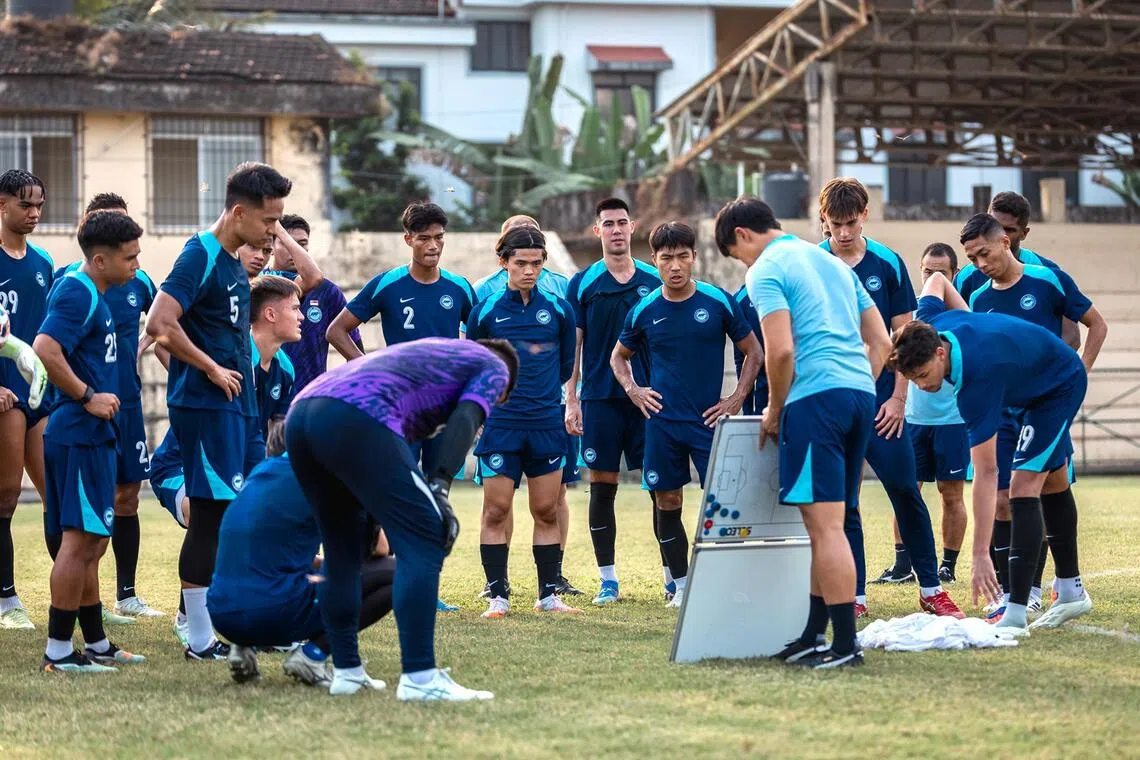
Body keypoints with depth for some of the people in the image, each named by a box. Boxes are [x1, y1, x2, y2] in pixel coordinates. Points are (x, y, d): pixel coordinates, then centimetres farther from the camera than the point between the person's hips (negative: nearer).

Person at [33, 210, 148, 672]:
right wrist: (86, 396, -20)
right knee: (81, 539, -8)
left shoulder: (92, 294, 15)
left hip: (92, 436, 10)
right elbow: (45, 349, -28)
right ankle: (58, 651, -5)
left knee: (90, 542, 15)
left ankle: (96, 644, 23)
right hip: (79, 436, -10)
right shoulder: (78, 293, -15)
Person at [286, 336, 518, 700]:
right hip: (354, 420, -8)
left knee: (343, 549, 21)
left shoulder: (434, 350, 42)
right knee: (423, 542, -6)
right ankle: (420, 678, -13)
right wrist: (440, 487, -11)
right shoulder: (494, 367, 20)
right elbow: (464, 420, -1)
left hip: (299, 415, 8)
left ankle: (346, 671, 23)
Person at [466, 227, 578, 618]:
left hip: (547, 425, 2)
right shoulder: (485, 311, 2)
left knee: (547, 512, 5)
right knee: (496, 511, -3)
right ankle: (498, 595, 2)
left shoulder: (559, 310, 5)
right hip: (500, 425, -2)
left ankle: (549, 594, 12)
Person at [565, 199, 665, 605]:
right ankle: (608, 580, 9)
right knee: (602, 488, 2)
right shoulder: (583, 283, 4)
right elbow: (572, 346, 5)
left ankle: (672, 576, 5)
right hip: (600, 399, 0)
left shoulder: (654, 281, 6)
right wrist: (571, 400, -1)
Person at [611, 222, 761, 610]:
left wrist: (736, 399, -2)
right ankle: (681, 585, 14)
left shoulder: (718, 302, -2)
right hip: (662, 421, 2)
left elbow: (753, 352, 5)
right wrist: (633, 390, 2)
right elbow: (619, 356, 19)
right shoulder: (644, 311, 3)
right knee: (667, 503, 4)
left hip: (709, 419, -2)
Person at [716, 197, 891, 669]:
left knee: (826, 526, -8)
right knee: (825, 525, 13)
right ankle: (814, 636, 16)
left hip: (817, 397, -8)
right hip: (861, 393, 8)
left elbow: (781, 351, -14)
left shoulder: (766, 271, -2)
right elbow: (880, 341, 20)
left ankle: (846, 645, -11)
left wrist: (774, 411, -1)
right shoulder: (832, 262, 23)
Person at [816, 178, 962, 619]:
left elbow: (904, 335, 4)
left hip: (881, 400, 0)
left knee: (906, 491, -2)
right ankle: (855, 596, 8)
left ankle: (931, 588, 7)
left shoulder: (887, 263, 2)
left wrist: (898, 397, -3)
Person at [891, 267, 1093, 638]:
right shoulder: (927, 328, -22)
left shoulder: (977, 381, -40)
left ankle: (1016, 614, -24)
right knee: (1048, 485, 17)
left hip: (1061, 384, -10)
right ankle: (1071, 592, 28)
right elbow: (937, 280, 2)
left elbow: (986, 473, -40)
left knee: (1023, 488, -19)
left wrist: (981, 555, -40)